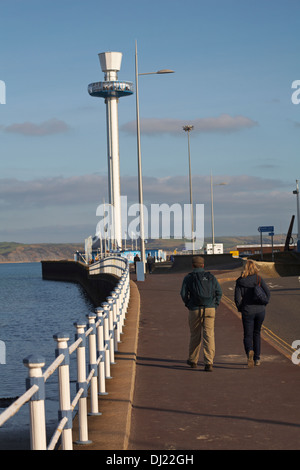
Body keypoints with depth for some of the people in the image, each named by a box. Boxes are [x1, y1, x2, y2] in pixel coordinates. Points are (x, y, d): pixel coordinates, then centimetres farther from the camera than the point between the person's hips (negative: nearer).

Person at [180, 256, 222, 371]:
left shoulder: (188, 278, 1)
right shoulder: (210, 277, 9)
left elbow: (183, 294, -5)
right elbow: (219, 292, 5)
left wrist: (188, 305, 10)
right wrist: (215, 305, 12)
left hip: (195, 310, -1)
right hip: (210, 309, 1)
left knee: (195, 336, 15)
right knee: (209, 336, -3)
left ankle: (193, 360, 29)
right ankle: (209, 363, -14)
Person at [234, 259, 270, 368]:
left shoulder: (240, 281, -4)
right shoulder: (259, 279, -2)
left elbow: (237, 298, -9)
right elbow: (267, 293, -8)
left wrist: (241, 309, 6)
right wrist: (263, 305, 5)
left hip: (247, 311, -2)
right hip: (260, 310, 2)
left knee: (248, 335, 4)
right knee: (257, 333, 19)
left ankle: (249, 351, -28)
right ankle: (257, 358, 19)